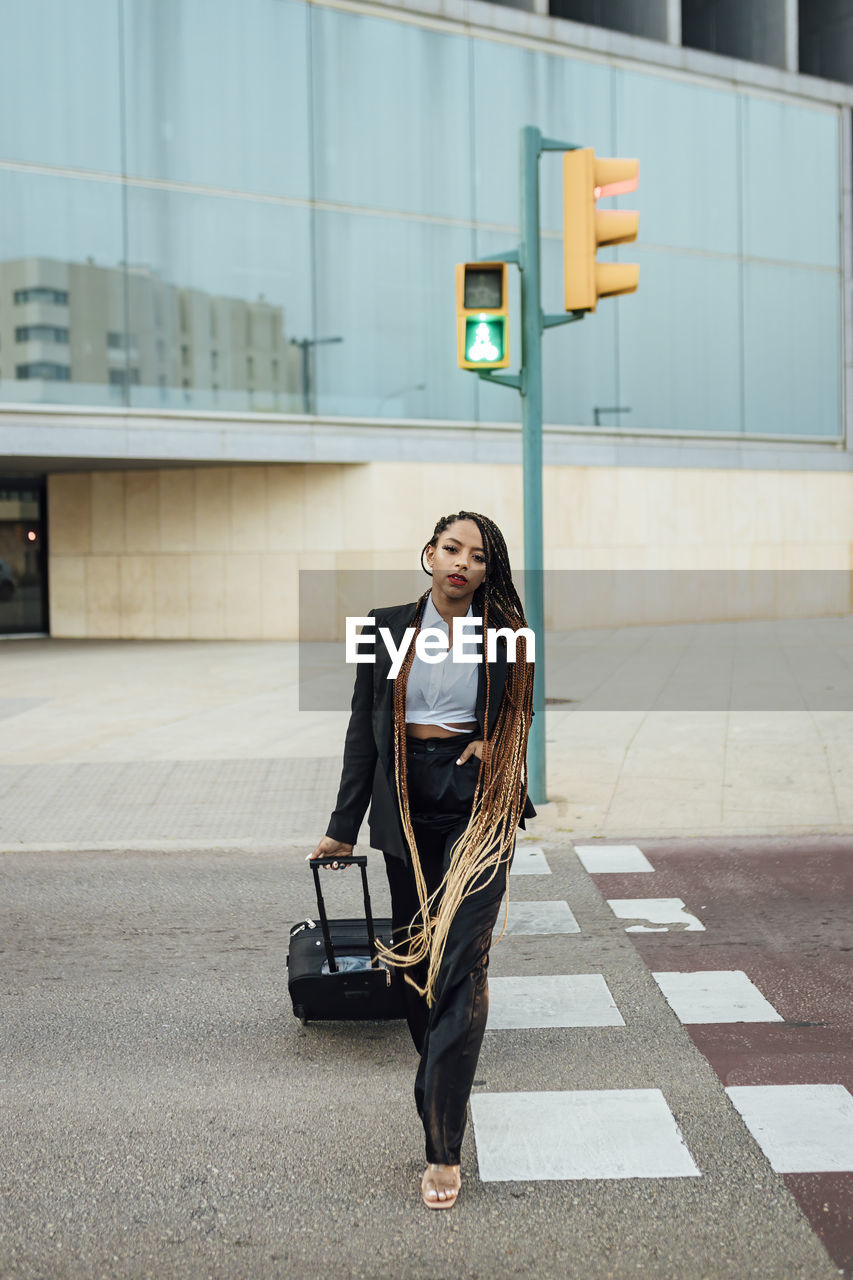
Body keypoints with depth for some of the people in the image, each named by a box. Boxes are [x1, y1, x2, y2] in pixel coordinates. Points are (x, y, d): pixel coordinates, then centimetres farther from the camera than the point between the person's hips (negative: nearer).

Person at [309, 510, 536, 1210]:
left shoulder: (504, 632, 1)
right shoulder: (389, 627, 4)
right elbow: (365, 729, 7)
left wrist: (492, 741, -3)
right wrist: (343, 828, 7)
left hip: (478, 803, -2)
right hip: (408, 804, 3)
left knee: (461, 960, -10)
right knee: (415, 951, 11)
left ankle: (444, 1148, -9)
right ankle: (443, 1074, 35)